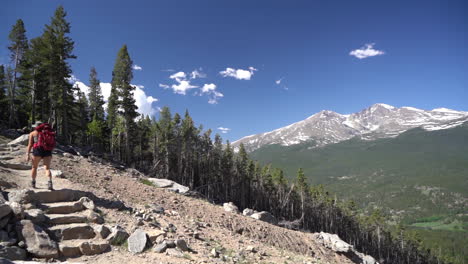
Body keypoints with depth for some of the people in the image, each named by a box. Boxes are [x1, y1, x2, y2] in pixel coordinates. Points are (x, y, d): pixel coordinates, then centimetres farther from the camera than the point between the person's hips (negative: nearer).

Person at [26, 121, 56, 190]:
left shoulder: (33, 133, 10)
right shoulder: (48, 132, 19)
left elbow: (30, 144, 1)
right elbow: (52, 145, 17)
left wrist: (28, 154, 1)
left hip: (38, 150, -2)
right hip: (47, 151, 2)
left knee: (34, 167, 18)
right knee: (47, 168, -5)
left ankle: (33, 183, 28)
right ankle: (50, 182, -27)